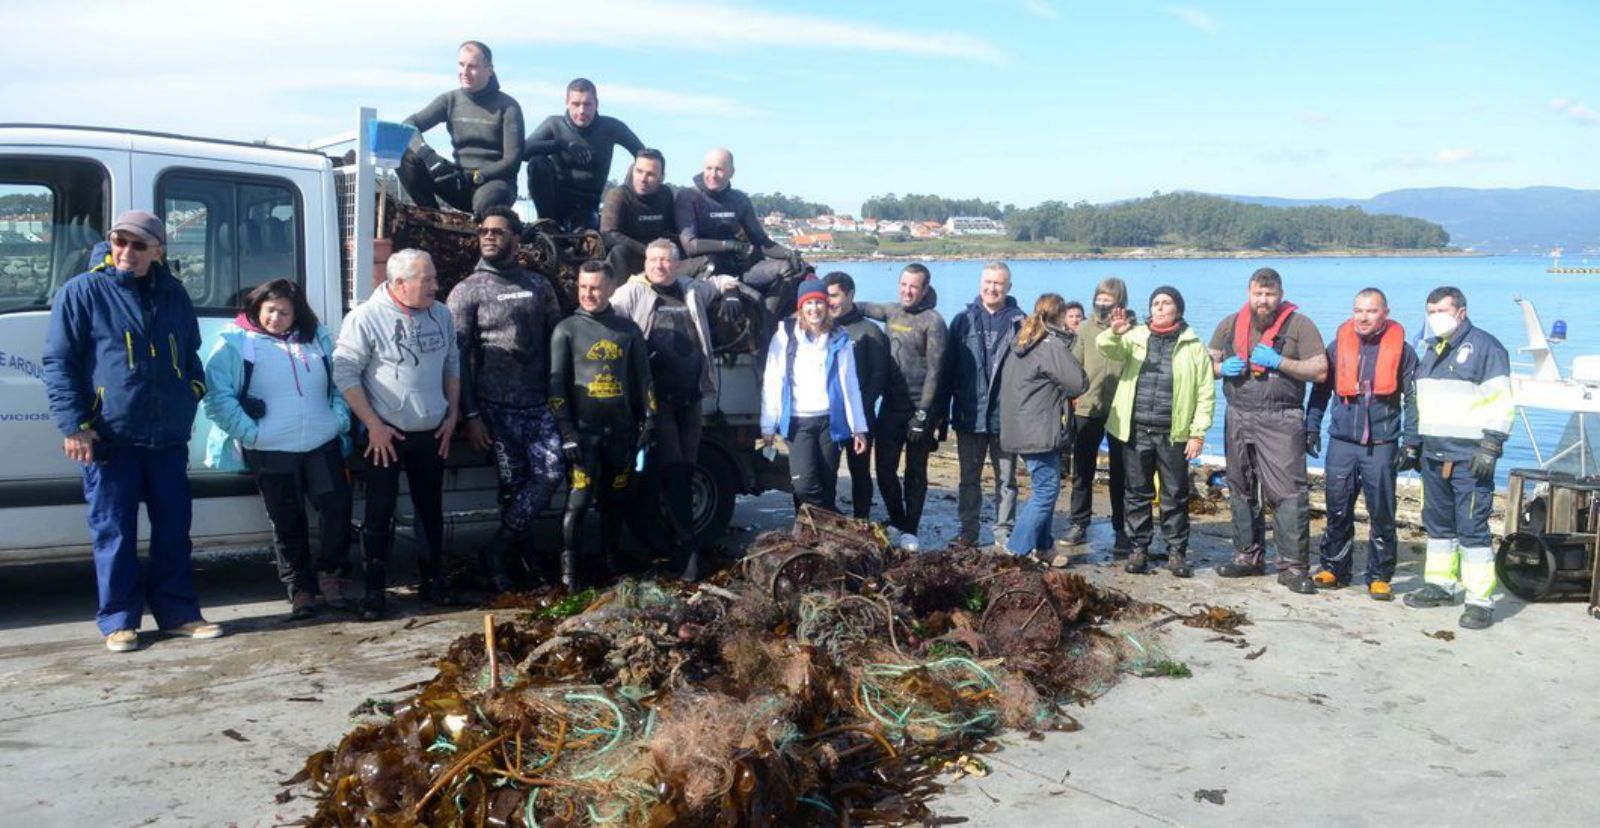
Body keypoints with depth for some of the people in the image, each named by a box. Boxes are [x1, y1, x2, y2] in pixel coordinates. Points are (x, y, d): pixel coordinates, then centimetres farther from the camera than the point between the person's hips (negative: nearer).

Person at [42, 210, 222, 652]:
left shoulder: (173, 294, 12)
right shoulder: (82, 292, -2)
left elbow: (190, 353, 26)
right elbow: (58, 363, -4)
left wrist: (195, 387, 10)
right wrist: (73, 424, -11)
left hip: (168, 437, 4)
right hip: (110, 438, -4)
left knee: (173, 530, 9)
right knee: (114, 533, 2)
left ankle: (178, 613, 19)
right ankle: (118, 621, 12)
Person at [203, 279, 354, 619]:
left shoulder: (317, 337, 11)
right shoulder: (235, 342, -2)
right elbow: (217, 396, -7)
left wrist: (340, 419, 4)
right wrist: (249, 433, -13)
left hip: (323, 444, 3)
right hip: (271, 450, -3)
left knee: (338, 508, -2)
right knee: (288, 523, 5)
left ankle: (330, 573, 18)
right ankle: (300, 588, 18)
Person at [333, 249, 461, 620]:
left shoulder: (441, 315, 4)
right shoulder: (365, 318, -13)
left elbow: (452, 365, 15)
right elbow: (345, 373, -13)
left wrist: (452, 415, 9)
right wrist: (374, 426, -14)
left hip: (432, 434, 5)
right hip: (386, 435, -5)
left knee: (431, 511, 13)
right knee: (379, 515, 1)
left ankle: (432, 581, 26)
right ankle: (374, 590, 11)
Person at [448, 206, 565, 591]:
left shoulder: (539, 286, 11)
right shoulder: (466, 291, 0)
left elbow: (556, 341, 13)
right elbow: (458, 356, -4)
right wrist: (471, 416, -10)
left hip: (537, 403, 3)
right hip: (495, 406, -3)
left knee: (550, 473, -9)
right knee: (512, 483, -1)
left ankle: (499, 551, 3)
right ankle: (520, 552, 16)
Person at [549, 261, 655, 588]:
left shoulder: (628, 329, 9)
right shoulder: (567, 330, 1)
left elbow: (643, 377, 14)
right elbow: (557, 383, -2)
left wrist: (649, 419, 6)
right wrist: (566, 431, -9)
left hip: (621, 429, 3)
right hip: (584, 429, -3)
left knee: (615, 500, 11)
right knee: (578, 501, -9)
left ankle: (612, 562, 23)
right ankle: (569, 570, -3)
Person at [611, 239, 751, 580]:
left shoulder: (692, 289, 14)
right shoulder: (633, 293, -1)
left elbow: (710, 286, 38)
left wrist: (725, 281, 20)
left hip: (690, 396, 5)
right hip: (657, 397, -5)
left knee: (686, 470, 11)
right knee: (672, 471, -7)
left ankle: (677, 534, 23)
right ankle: (688, 545, -7)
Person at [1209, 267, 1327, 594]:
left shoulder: (1299, 325, -1)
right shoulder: (1231, 324, 12)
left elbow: (1320, 371, -5)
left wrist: (1279, 362, -15)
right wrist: (1223, 368, -4)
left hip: (1281, 420, -5)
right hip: (1238, 417, 5)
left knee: (1288, 491, -11)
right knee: (1241, 490, 11)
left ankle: (1293, 566, -7)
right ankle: (1249, 555, 23)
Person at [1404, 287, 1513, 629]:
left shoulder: (1484, 347, -7)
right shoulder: (1429, 349, 17)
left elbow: (1500, 402, -12)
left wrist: (1491, 446, -18)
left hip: (1469, 457, -8)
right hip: (1434, 453, 8)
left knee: (1472, 529, -9)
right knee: (1437, 524, 15)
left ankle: (1481, 601, -6)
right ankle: (1441, 585, 27)